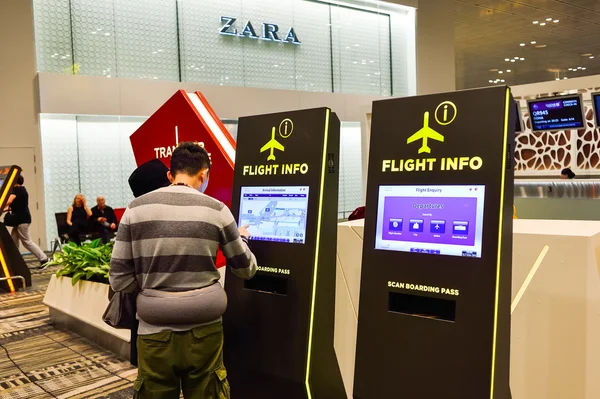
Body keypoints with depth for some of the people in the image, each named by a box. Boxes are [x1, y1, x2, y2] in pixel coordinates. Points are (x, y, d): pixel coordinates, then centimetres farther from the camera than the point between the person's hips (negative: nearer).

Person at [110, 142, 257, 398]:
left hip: (155, 334, 1)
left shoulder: (135, 209, -3)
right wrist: (242, 238, 25)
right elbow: (246, 269, 6)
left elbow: (119, 280, -3)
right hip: (203, 334, 0)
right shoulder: (216, 211, -5)